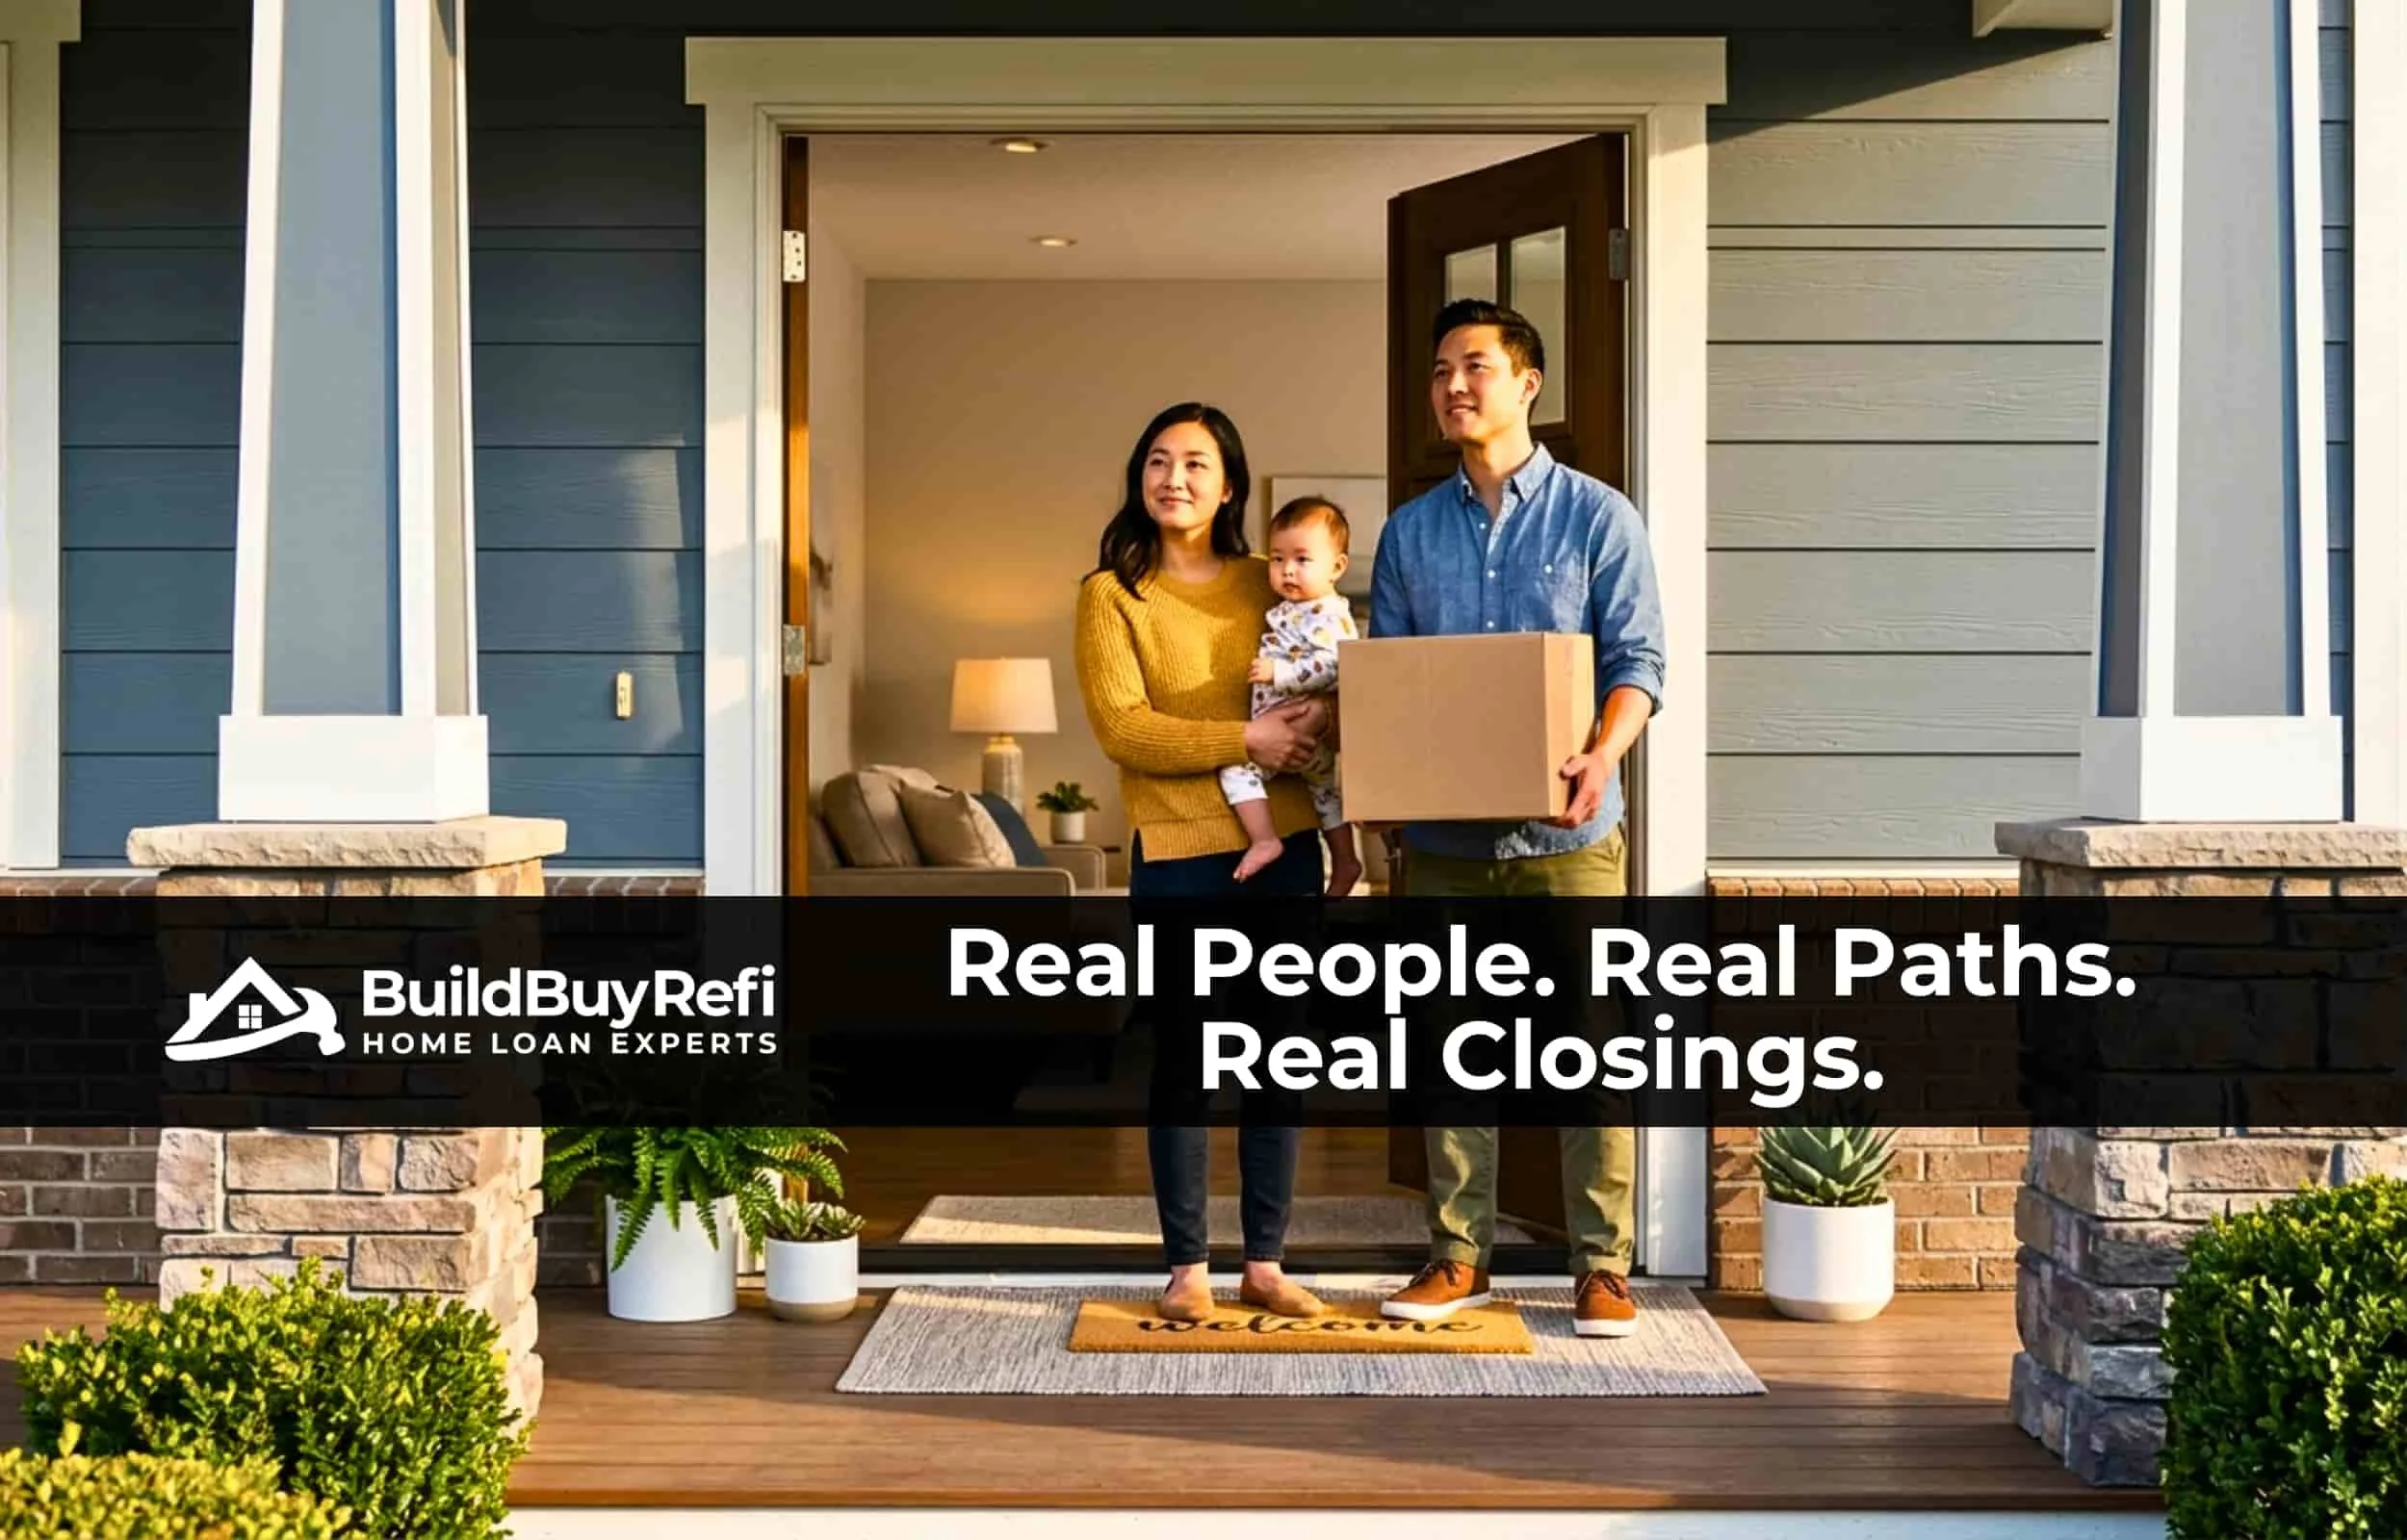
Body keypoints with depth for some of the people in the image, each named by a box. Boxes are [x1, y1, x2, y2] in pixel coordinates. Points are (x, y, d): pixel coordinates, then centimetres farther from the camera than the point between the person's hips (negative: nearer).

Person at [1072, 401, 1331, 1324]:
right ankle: (1187, 1266, 13)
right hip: (1177, 852, -3)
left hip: (1283, 844, 3)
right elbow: (1121, 728, -10)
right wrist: (1246, 740, -17)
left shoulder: (1269, 587, 10)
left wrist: (1317, 720, -7)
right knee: (1181, 1061, 2)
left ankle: (1266, 1263, 17)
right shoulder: (1111, 594, 0)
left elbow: (1330, 689, 17)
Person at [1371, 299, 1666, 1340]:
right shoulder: (1410, 532, 11)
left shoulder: (1597, 518, 1)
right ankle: (1459, 1255, 17)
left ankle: (1602, 1266, 7)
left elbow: (1637, 658, -4)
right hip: (1444, 834, 3)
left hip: (1565, 832, -3)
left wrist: (1603, 755, -22)